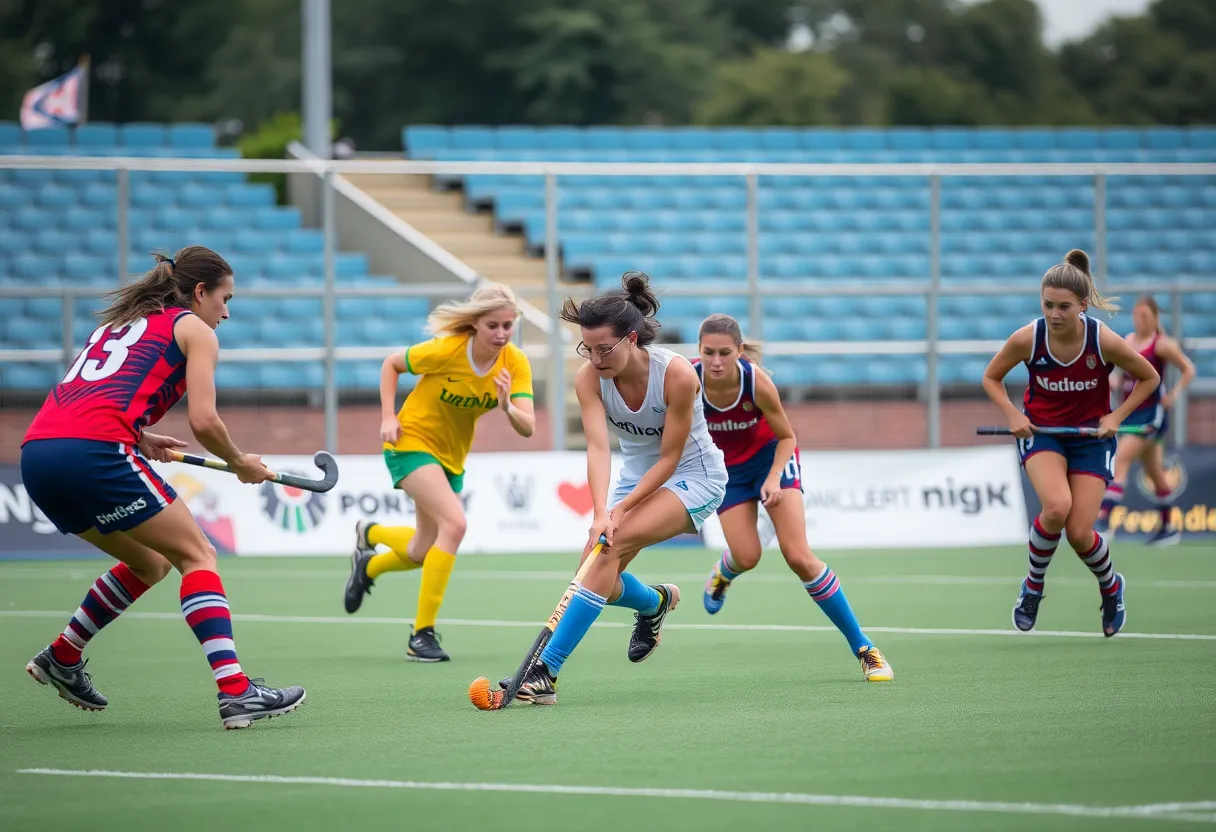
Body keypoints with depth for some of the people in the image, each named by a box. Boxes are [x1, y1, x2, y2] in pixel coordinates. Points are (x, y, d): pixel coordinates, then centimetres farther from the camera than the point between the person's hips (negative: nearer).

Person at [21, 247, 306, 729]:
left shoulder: (123, 320, 31)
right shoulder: (195, 330, 9)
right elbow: (203, 421, -3)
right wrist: (240, 464, 14)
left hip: (38, 453, 8)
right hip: (93, 453, -8)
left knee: (150, 563, 24)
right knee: (197, 555, -1)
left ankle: (61, 660, 31)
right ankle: (234, 692, -15)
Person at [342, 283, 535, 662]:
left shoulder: (516, 363, -15)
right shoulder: (446, 350, -25)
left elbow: (527, 428, -21)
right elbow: (391, 364, -7)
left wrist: (507, 406, -41)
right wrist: (388, 417, -15)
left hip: (451, 456, 6)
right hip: (413, 441, -6)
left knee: (425, 553, 16)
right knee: (454, 523, -27)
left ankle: (370, 535, 52)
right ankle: (422, 635, -21)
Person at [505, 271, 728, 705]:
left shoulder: (677, 374, -28)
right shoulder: (589, 377, -17)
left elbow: (669, 458, -21)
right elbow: (598, 447, -27)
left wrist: (621, 510, -30)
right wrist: (601, 512, -42)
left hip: (694, 477, -6)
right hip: (636, 477, 6)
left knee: (609, 547, -27)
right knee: (597, 576, -8)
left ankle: (546, 672, -31)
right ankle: (655, 602, 31)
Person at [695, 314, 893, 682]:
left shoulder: (757, 382, -30)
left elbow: (786, 437, -14)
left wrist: (774, 478, -29)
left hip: (770, 456, -2)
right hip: (725, 468, 2)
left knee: (799, 557, -14)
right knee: (746, 558, -12)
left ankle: (863, 648, -8)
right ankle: (723, 573, 30)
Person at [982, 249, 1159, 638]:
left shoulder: (1105, 341, -20)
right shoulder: (1026, 339, -18)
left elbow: (1149, 378, -3)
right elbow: (991, 378, 1)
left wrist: (1116, 417, -13)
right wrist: (1012, 414, -15)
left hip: (1091, 435, 0)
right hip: (1040, 430, 0)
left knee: (1079, 533, -9)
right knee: (1056, 508, -30)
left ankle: (1111, 587, 26)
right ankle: (1033, 585, -3)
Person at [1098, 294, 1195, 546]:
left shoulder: (1162, 344, -8)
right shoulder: (1128, 341, 11)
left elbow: (1188, 369, -4)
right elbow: (1121, 374, 20)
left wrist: (1173, 395, -15)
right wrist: (1113, 381, -2)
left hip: (1152, 414, -7)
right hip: (1131, 412, 7)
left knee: (1120, 460, -21)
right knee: (1154, 471, 16)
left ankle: (1104, 520, -28)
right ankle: (1168, 527, 28)